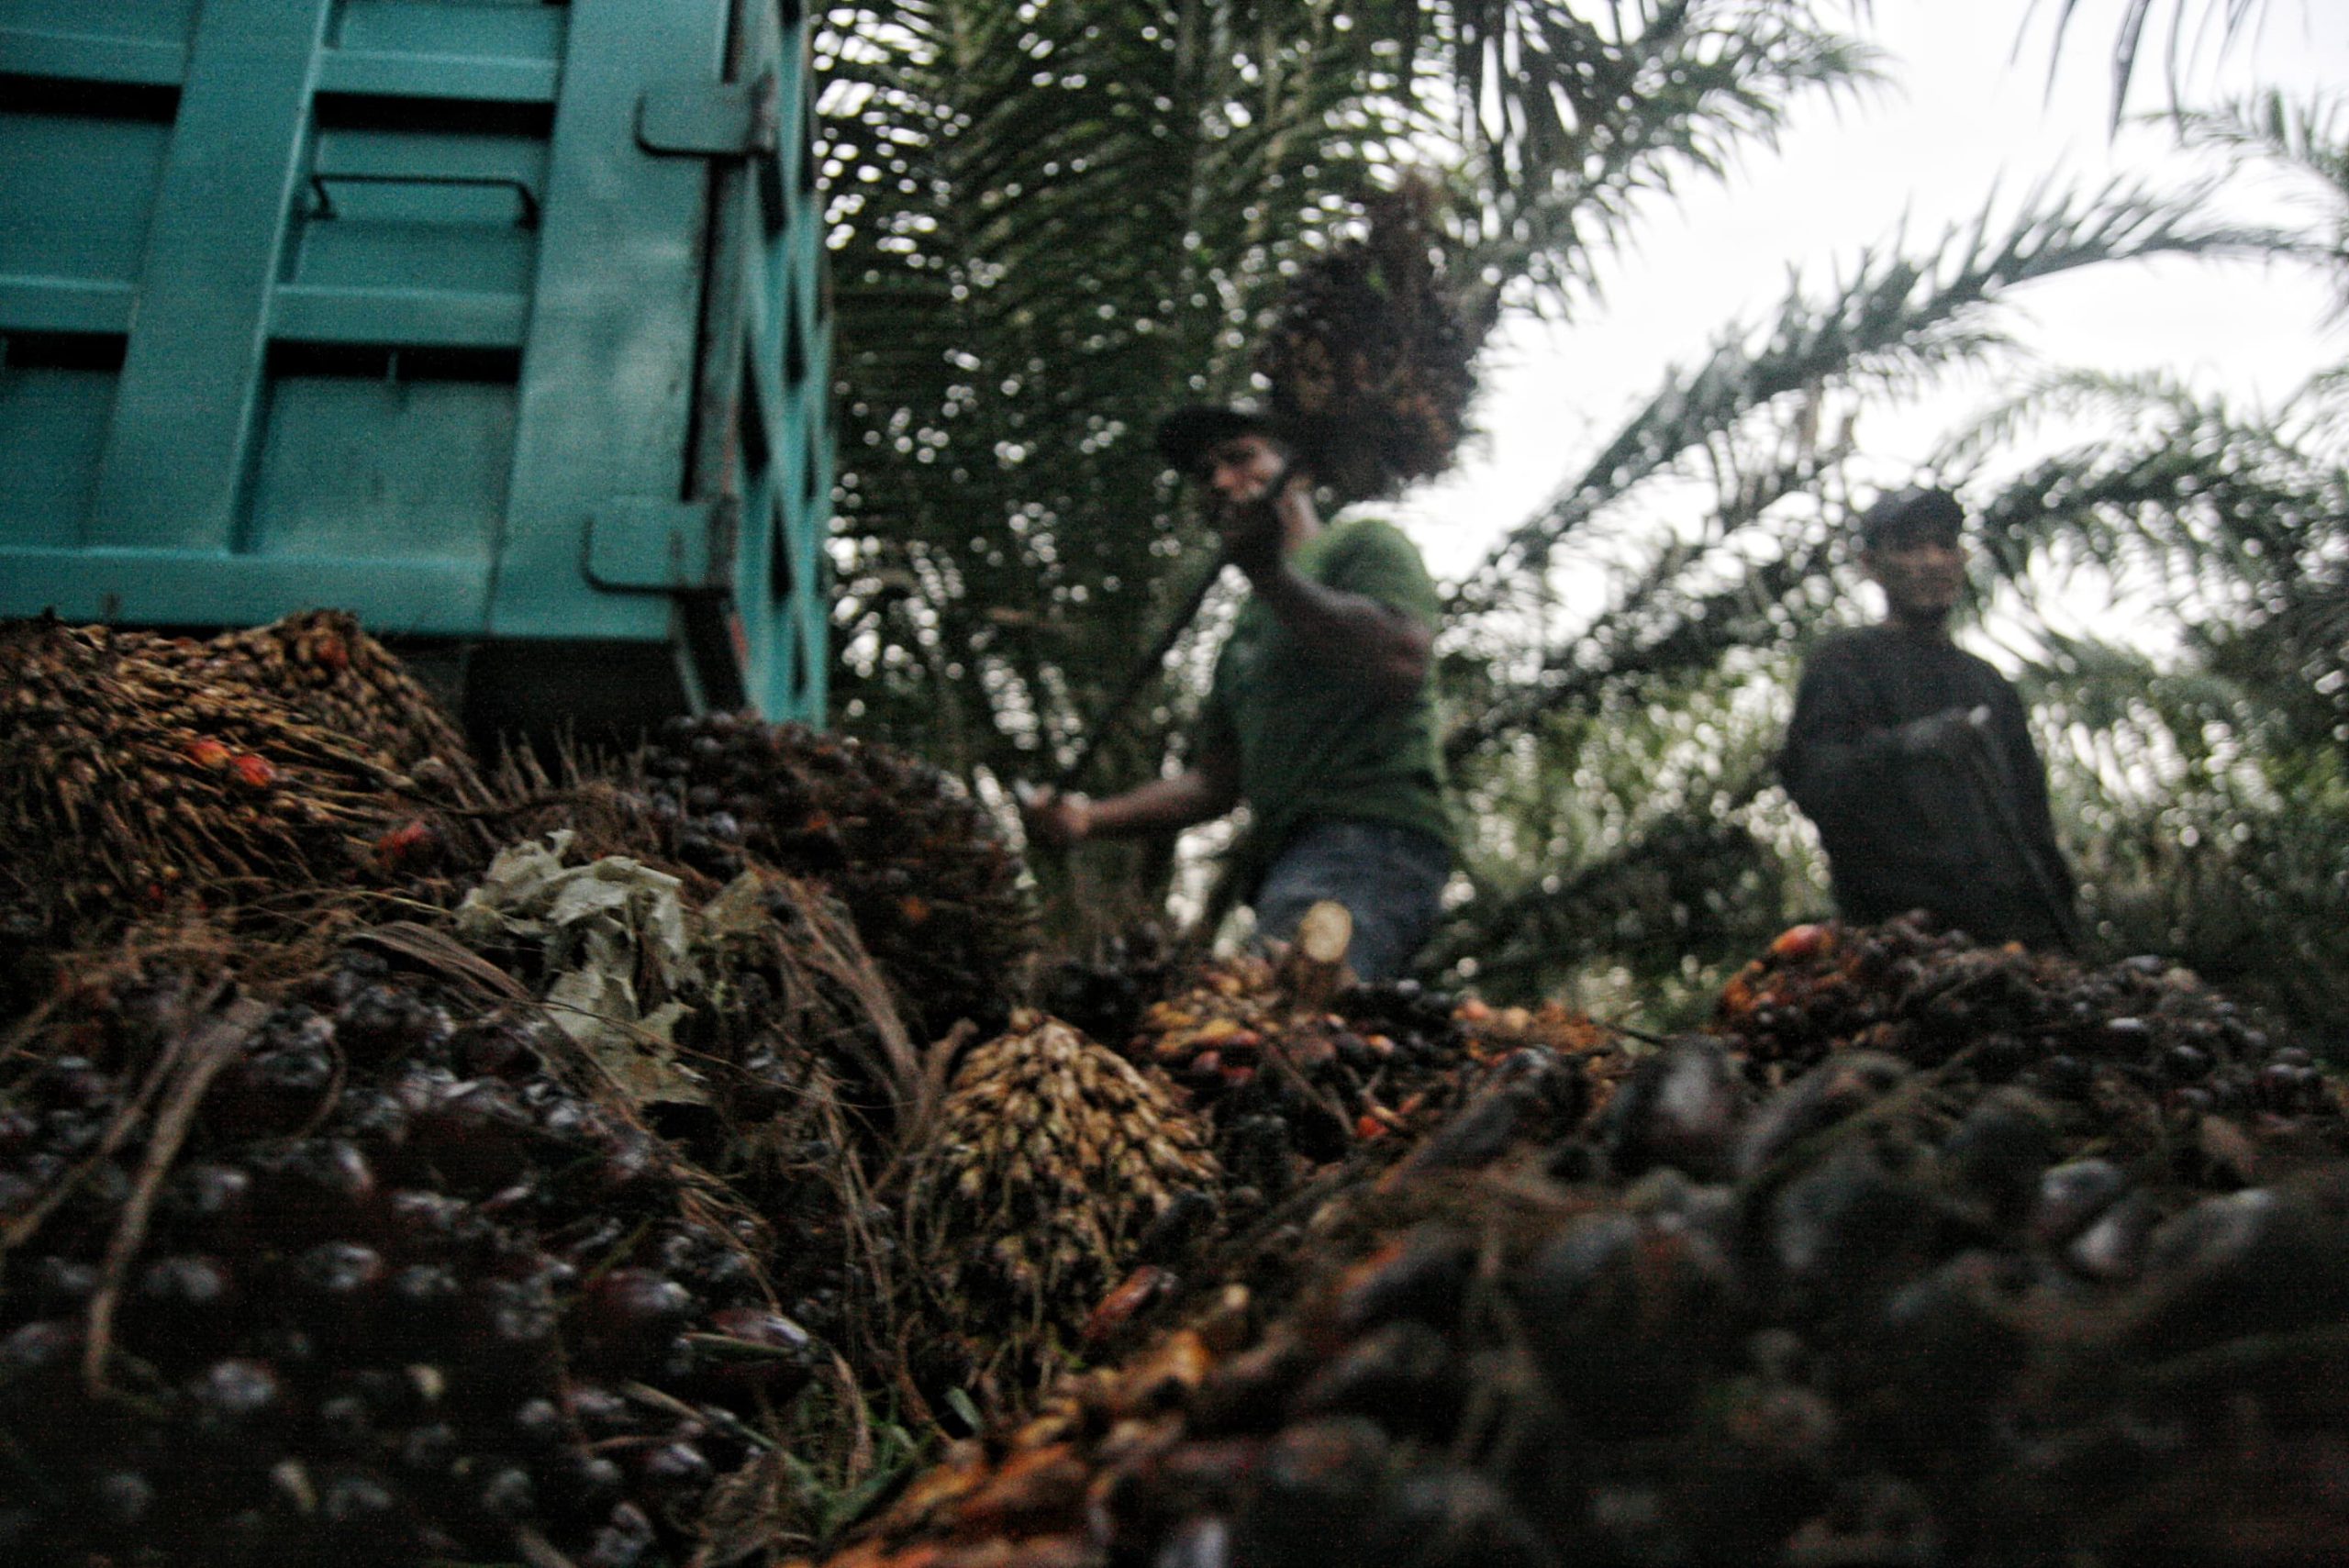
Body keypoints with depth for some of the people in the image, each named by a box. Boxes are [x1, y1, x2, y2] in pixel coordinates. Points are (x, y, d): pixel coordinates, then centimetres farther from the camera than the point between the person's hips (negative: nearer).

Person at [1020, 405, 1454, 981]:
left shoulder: (1360, 543, 12)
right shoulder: (1244, 635, 35)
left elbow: (1402, 666, -9)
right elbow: (1214, 781, 29)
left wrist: (1271, 573, -12)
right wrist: (1089, 816, 15)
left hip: (1370, 831, -8)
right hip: (1292, 857, 8)